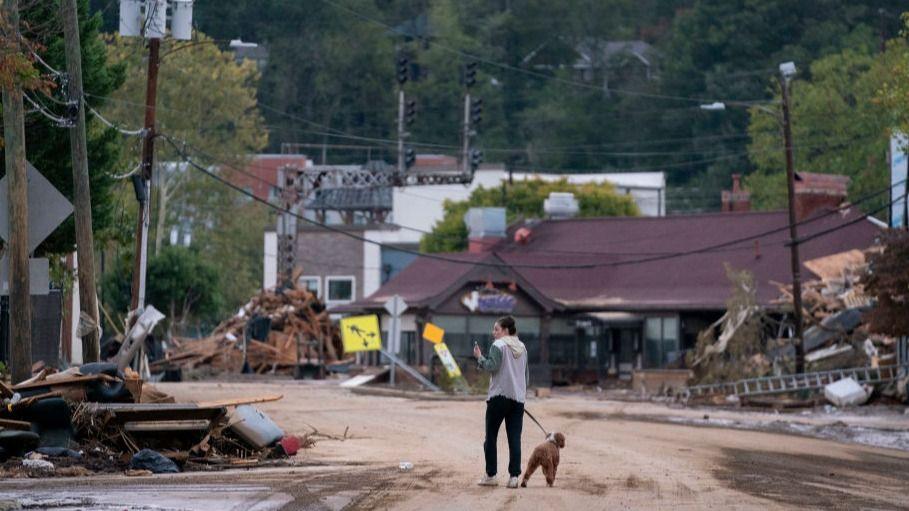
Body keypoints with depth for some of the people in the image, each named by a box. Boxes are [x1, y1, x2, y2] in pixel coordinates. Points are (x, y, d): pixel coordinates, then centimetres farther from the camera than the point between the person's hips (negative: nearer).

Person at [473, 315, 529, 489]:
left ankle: (490, 475, 6)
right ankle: (514, 476, -4)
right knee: (515, 439, 2)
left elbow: (491, 366, -18)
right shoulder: (522, 347, 13)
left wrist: (479, 357, -4)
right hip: (518, 397, 5)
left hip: (499, 397, -5)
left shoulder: (498, 346, -8)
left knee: (491, 437, 5)